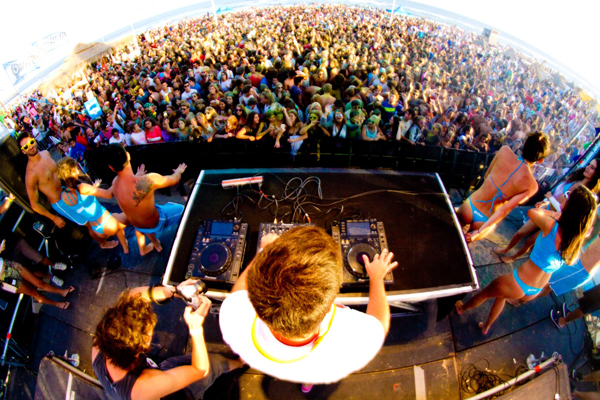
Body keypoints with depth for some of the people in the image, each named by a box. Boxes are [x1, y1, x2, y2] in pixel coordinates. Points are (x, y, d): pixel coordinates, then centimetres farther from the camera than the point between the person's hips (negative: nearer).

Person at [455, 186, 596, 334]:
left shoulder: (550, 226, -26)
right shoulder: (577, 241, -11)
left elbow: (531, 211, -9)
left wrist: (553, 213, 5)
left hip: (519, 283, -6)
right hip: (536, 291, 6)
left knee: (485, 293, 23)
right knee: (501, 296, 34)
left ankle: (461, 308, 50)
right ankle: (486, 326, 54)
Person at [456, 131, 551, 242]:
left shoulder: (504, 151, -15)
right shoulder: (531, 185, -18)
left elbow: (486, 176, 0)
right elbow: (505, 210, -20)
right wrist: (480, 232, -19)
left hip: (470, 206, -1)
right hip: (485, 219, 1)